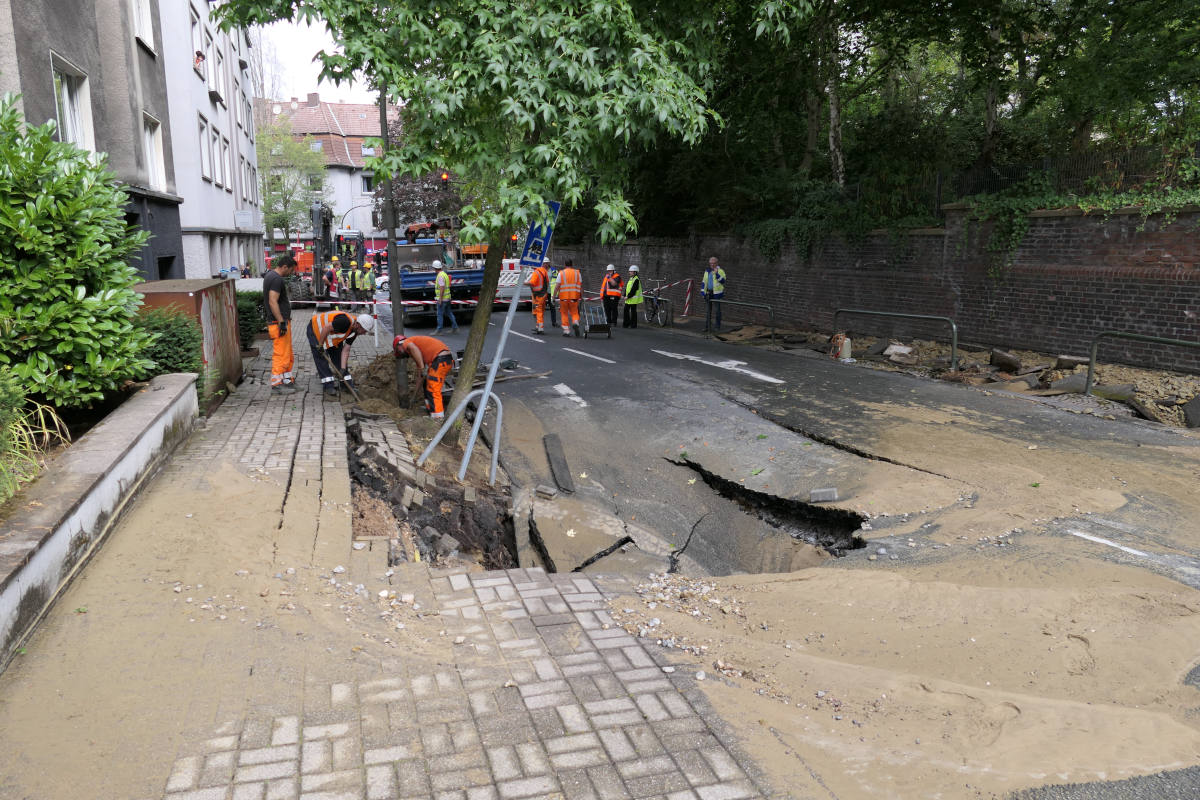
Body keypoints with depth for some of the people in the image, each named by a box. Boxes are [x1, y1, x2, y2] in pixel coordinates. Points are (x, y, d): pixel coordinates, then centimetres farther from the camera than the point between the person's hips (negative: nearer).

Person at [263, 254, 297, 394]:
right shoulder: (276, 279, -17)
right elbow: (273, 302, -25)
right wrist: (281, 322, -25)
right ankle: (276, 384, -2)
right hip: (279, 323, -11)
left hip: (281, 322, 11)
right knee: (281, 354, -6)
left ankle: (287, 380, 25)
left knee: (288, 354, 17)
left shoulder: (270, 275, 16)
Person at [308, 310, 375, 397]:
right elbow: (326, 328, -33)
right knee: (321, 358, -11)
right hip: (315, 329, -8)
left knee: (338, 357, 6)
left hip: (331, 335, 8)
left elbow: (346, 350, -7)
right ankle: (328, 386, -8)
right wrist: (320, 345, -24)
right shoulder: (345, 321, -36)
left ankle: (348, 384, 10)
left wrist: (343, 369, -14)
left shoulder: (354, 332, -9)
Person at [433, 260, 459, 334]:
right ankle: (455, 328, 16)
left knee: (440, 314, -3)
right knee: (449, 313, 14)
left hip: (442, 298, -10)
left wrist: (440, 299, -23)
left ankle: (439, 330, 0)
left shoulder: (440, 276, -18)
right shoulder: (445, 274, 12)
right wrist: (436, 283, 32)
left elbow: (442, 288, -23)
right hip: (447, 298, 10)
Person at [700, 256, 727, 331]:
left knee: (718, 309, 0)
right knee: (708, 310, 10)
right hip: (709, 293, 5)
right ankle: (707, 326, 17)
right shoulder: (707, 271, 11)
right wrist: (702, 292, 6)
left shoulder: (720, 271, -5)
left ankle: (717, 326, 6)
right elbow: (704, 282, 13)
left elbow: (723, 281, -17)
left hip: (717, 293, -5)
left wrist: (717, 273, -26)